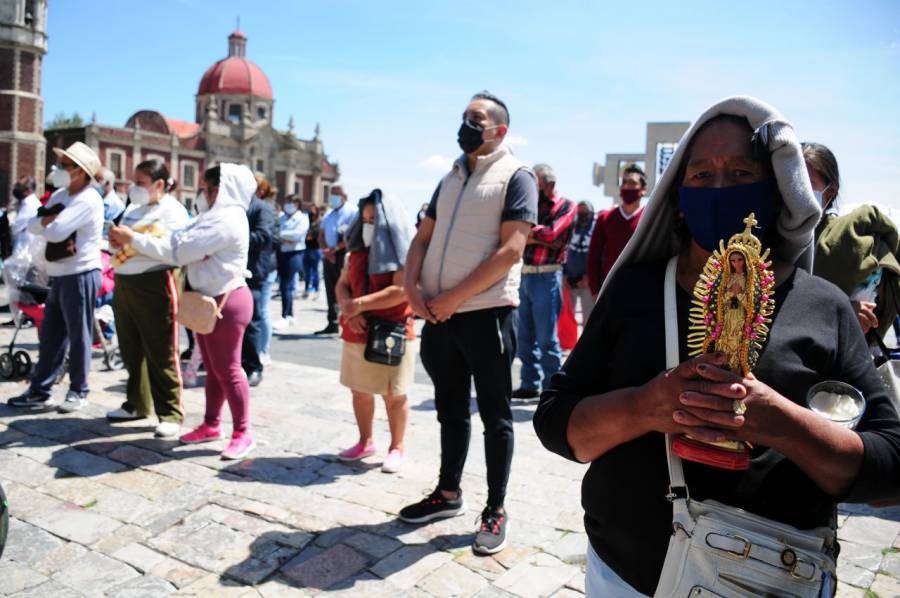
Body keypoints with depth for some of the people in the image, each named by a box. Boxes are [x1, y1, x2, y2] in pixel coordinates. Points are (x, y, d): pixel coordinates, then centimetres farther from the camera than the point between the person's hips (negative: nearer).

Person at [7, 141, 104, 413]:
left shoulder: (87, 200, -16)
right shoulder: (60, 195, 14)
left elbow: (55, 232, -25)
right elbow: (31, 225, 8)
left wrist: (45, 222, -3)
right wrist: (50, 220, -11)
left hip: (80, 275, -9)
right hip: (60, 275, 9)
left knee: (78, 336, 2)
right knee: (50, 336, 13)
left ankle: (78, 391, 14)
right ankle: (39, 391, 21)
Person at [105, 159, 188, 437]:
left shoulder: (173, 210, -7)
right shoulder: (133, 208, 15)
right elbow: (118, 247, 15)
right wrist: (115, 242, -7)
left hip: (154, 285, -8)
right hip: (124, 284, 8)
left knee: (160, 354, -3)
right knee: (131, 351, 16)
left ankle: (171, 413, 5)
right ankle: (137, 404, 29)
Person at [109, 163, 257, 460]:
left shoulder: (226, 219, -19)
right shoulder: (216, 217, 16)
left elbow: (180, 248, -21)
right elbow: (182, 241, 8)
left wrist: (134, 238, -14)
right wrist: (136, 241, -4)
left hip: (226, 302, -10)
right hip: (207, 301, 10)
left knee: (227, 370, -4)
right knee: (213, 369, 16)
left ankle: (242, 433, 6)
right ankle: (211, 425, 27)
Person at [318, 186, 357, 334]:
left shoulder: (352, 212, -2)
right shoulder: (328, 214, 21)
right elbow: (321, 235, 17)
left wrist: (335, 249, -16)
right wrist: (325, 250, -3)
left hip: (343, 255, -7)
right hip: (328, 256, 7)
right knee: (330, 291, 9)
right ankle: (332, 324, 15)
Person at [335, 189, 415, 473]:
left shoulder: (405, 254, -9)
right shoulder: (357, 251, 12)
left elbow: (401, 291, -19)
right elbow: (342, 284, 10)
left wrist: (359, 304, -17)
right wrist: (348, 311, -11)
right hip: (356, 335, 6)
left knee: (393, 395, 3)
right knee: (359, 391, 13)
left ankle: (397, 448, 17)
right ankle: (365, 442, 29)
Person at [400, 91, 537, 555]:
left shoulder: (515, 175, -4)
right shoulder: (450, 179, 17)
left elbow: (510, 251, -15)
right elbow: (423, 238, 17)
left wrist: (454, 297, -16)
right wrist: (413, 288, -2)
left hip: (486, 313, -6)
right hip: (440, 314, 7)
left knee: (494, 415, 5)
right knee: (450, 409, 17)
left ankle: (496, 510, 18)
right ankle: (448, 493, 32)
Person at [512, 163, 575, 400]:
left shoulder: (565, 206, -2)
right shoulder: (533, 205, 16)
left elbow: (552, 233, -17)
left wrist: (528, 232, -4)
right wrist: (538, 237, -8)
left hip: (546, 277, -6)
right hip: (526, 275, 6)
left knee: (546, 338, -3)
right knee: (525, 336, 9)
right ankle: (530, 385, 19)